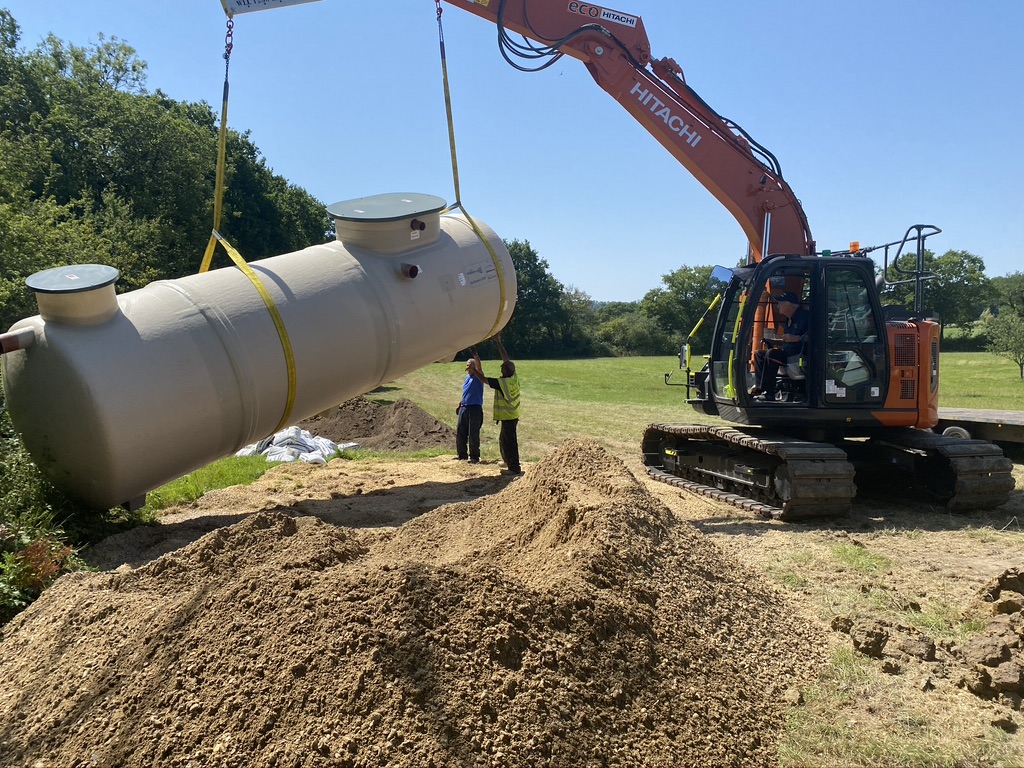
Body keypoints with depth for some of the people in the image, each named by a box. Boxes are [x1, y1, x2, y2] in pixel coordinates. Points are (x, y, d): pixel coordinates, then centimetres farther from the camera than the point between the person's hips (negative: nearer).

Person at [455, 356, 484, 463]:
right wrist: (460, 404, 20)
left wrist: (476, 356, -36)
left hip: (475, 408, -7)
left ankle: (474, 457, 4)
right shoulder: (467, 377, 16)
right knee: (460, 432, 10)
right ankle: (462, 455, 22)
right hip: (464, 408, 7)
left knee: (473, 434, -4)